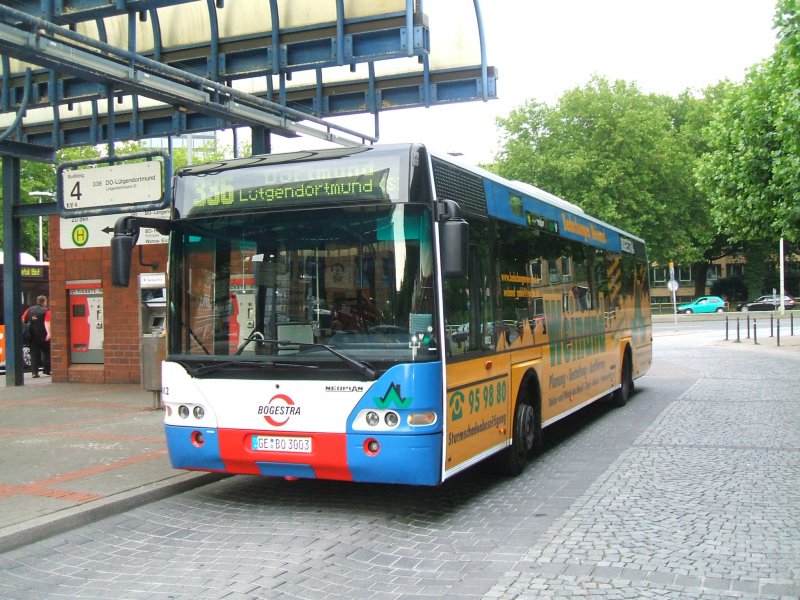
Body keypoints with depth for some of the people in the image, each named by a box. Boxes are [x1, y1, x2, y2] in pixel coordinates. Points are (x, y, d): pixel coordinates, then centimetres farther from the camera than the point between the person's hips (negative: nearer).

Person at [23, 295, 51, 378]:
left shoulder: (30, 310, 9)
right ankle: (46, 370, 9)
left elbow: (23, 320, 4)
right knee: (46, 352, 10)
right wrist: (49, 333, -29)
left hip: (32, 335, 4)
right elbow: (47, 323, -20)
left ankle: (34, 372, -2)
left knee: (34, 353, 6)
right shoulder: (46, 311, -7)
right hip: (43, 335, -4)